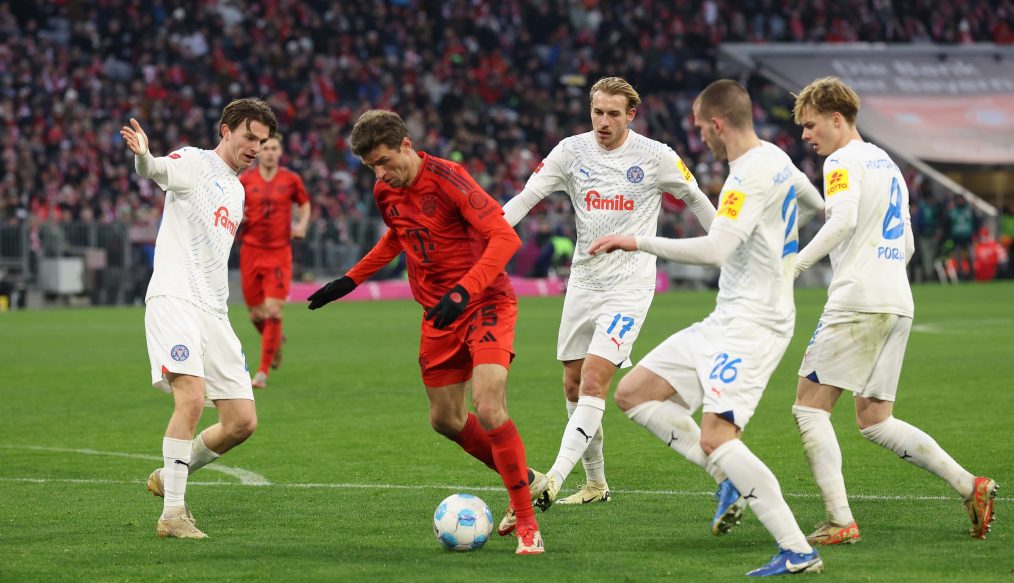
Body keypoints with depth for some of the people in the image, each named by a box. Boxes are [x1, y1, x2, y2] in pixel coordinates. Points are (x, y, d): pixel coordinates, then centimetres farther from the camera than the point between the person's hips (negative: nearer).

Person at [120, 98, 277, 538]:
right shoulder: (194, 162, -1)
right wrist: (143, 157, -48)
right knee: (192, 396, -25)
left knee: (242, 422, 1)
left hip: (213, 312, 8)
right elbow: (155, 171, -25)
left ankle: (169, 477, 23)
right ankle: (172, 514, -20)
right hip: (174, 299, -8)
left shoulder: (237, 191, 23)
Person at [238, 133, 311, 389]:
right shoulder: (245, 180, 1)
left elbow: (304, 204, 17)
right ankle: (276, 341, 42)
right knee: (256, 314, 6)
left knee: (273, 310, -13)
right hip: (251, 250, 2)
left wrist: (302, 225, -1)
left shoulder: (291, 180, 1)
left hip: (279, 253, -2)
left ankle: (263, 372, -7)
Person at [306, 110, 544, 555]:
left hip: (485, 302, -8)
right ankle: (524, 480, 32)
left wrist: (464, 291, -35)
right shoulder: (386, 193, 2)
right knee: (445, 419, 11)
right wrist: (351, 280, 23)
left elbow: (505, 237, -27)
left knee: (488, 409, -22)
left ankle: (527, 525, -12)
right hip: (439, 314, 8)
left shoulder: (446, 178, -21)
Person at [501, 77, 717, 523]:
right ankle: (595, 483, 25)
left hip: (629, 285, -5)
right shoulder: (572, 152, 1)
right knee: (573, 385, 9)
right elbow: (526, 197, -3)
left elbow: (697, 200, 8)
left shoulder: (656, 157, -6)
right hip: (583, 281, 5)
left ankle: (553, 481, -27)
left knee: (594, 380, -18)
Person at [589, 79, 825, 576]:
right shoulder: (776, 160, 12)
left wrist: (637, 242, -23)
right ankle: (734, 478, 5)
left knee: (715, 438, -20)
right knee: (633, 393, 8)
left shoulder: (752, 173, -18)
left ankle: (798, 553, -19)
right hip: (725, 323, 10)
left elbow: (715, 249, -28)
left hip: (751, 324, -10)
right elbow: (817, 207, 30)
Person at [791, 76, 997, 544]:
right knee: (874, 420, 13)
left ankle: (840, 522, -14)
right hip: (898, 304, 9)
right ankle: (971, 487, 4)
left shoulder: (843, 161, -4)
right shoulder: (887, 164, 23)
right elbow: (907, 245, 26)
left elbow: (842, 220, -23)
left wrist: (795, 266, -23)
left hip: (856, 302, -9)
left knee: (810, 406, -4)